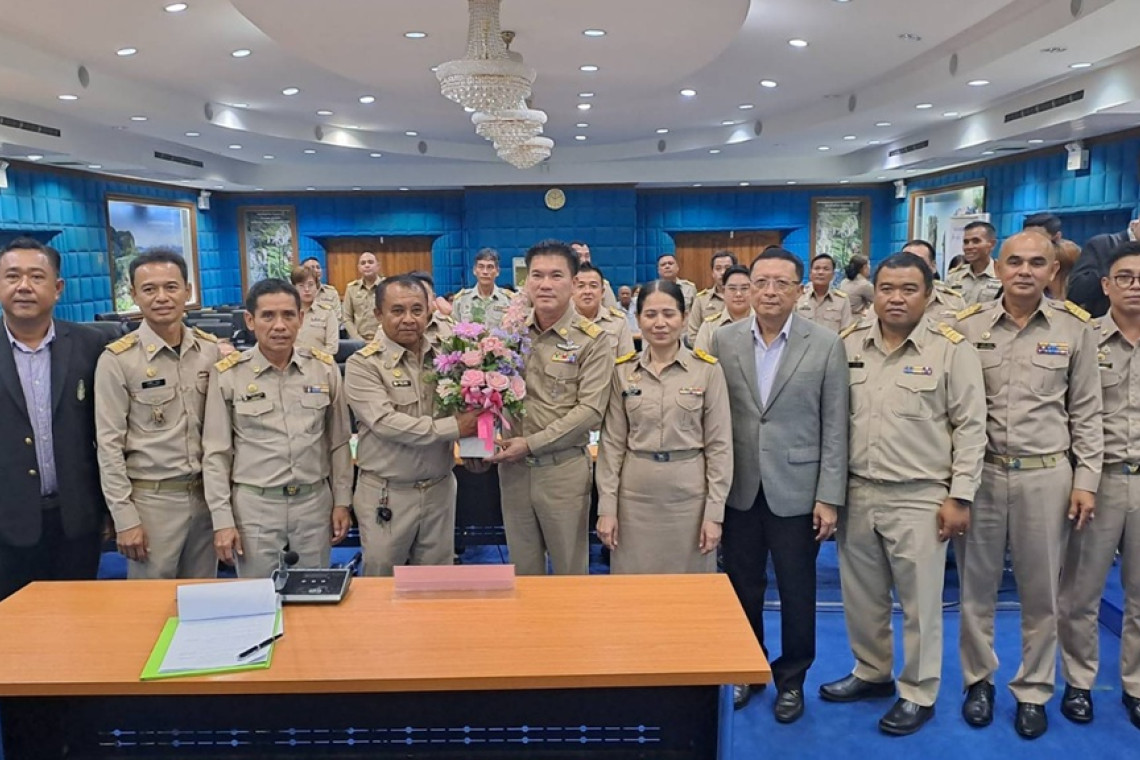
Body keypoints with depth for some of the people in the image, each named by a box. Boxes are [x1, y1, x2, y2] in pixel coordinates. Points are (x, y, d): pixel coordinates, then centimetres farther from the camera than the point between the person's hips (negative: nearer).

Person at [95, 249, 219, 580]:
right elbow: (109, 446, -7)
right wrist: (125, 518, -10)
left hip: (206, 492, 3)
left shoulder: (211, 350, 2)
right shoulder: (117, 360, -9)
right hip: (151, 499, -3)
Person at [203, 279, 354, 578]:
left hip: (314, 502, 2)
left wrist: (342, 501, 6)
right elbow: (216, 453, -2)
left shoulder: (325, 368, 0)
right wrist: (222, 519, -4)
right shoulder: (227, 375, -6)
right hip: (254, 505, -2)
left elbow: (338, 442, 7)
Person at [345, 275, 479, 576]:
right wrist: (453, 427, -22)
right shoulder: (363, 364, -10)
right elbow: (386, 423, -21)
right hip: (387, 495, -4)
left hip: (440, 489, 4)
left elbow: (466, 407, 12)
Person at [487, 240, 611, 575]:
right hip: (513, 467, 4)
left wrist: (531, 444, -18)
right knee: (522, 568, 17)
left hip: (564, 469, -4)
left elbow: (590, 410, -14)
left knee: (569, 568, 12)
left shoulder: (592, 340, -8)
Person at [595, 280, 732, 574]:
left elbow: (719, 444, -3)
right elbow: (612, 443, 3)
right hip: (635, 496, 2)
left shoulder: (708, 370, -4)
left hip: (689, 495, -1)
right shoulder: (622, 370, 2)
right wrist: (607, 507, -1)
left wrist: (714, 512, -6)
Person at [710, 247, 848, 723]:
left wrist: (829, 497, -7)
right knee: (742, 588, 15)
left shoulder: (826, 344, -5)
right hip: (739, 489, 2)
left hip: (795, 490, -2)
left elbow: (835, 428, -5)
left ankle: (791, 679, 31)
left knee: (796, 592, 11)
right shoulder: (724, 340, 0)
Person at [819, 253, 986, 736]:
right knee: (861, 596, 17)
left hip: (919, 498, -4)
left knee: (920, 602, 8)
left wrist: (959, 496, -8)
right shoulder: (848, 344, 3)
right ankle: (871, 672, 37)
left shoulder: (952, 349, -7)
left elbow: (970, 427, -5)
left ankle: (918, 694, 26)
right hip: (856, 492, 4)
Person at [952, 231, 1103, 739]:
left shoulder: (1074, 328, 0)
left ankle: (1033, 690, 28)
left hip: (1046, 475, 0)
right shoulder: (967, 326, -2)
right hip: (979, 472, 0)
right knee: (976, 585, 12)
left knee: (1040, 591, 11)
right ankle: (978, 679, 30)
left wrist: (1086, 479, 1)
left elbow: (1086, 411, 5)